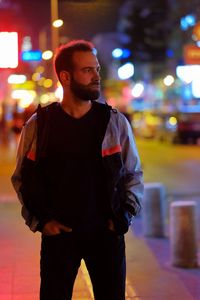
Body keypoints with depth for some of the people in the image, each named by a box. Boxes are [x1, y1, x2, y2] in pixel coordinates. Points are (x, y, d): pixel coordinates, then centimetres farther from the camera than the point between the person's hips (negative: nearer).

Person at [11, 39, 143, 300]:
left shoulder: (115, 122, 0)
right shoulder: (38, 125, -2)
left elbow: (134, 174, 8)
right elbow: (22, 178, 6)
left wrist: (124, 217, -1)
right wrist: (39, 220, -2)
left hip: (107, 233, 1)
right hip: (58, 234, 0)